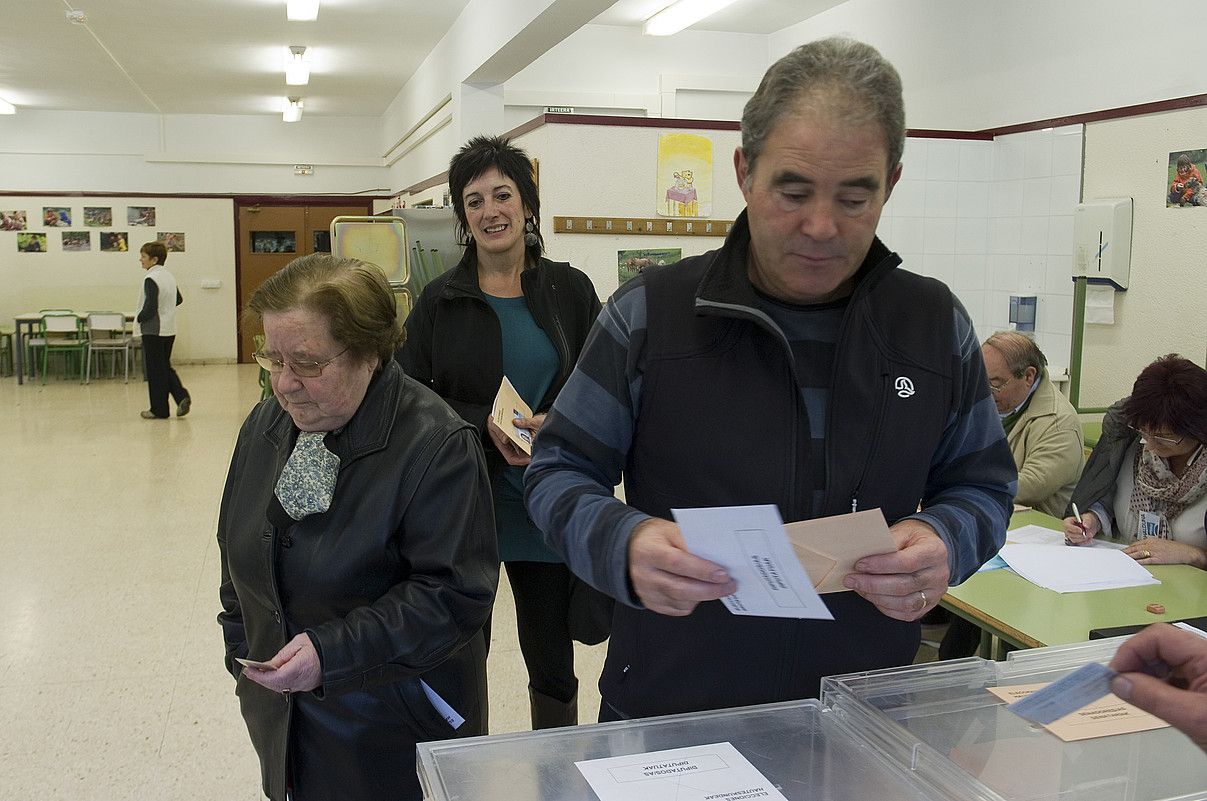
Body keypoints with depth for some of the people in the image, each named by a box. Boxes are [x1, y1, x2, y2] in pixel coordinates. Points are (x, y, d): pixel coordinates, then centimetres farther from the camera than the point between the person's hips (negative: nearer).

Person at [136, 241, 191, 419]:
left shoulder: (151, 279, -17)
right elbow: (179, 299, 21)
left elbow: (150, 307, -23)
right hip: (170, 329, 8)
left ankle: (159, 409, 8)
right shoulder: (169, 276, 9)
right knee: (165, 366, 17)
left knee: (155, 370, 1)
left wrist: (140, 318, -6)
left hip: (154, 331, -8)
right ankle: (182, 396, 1)